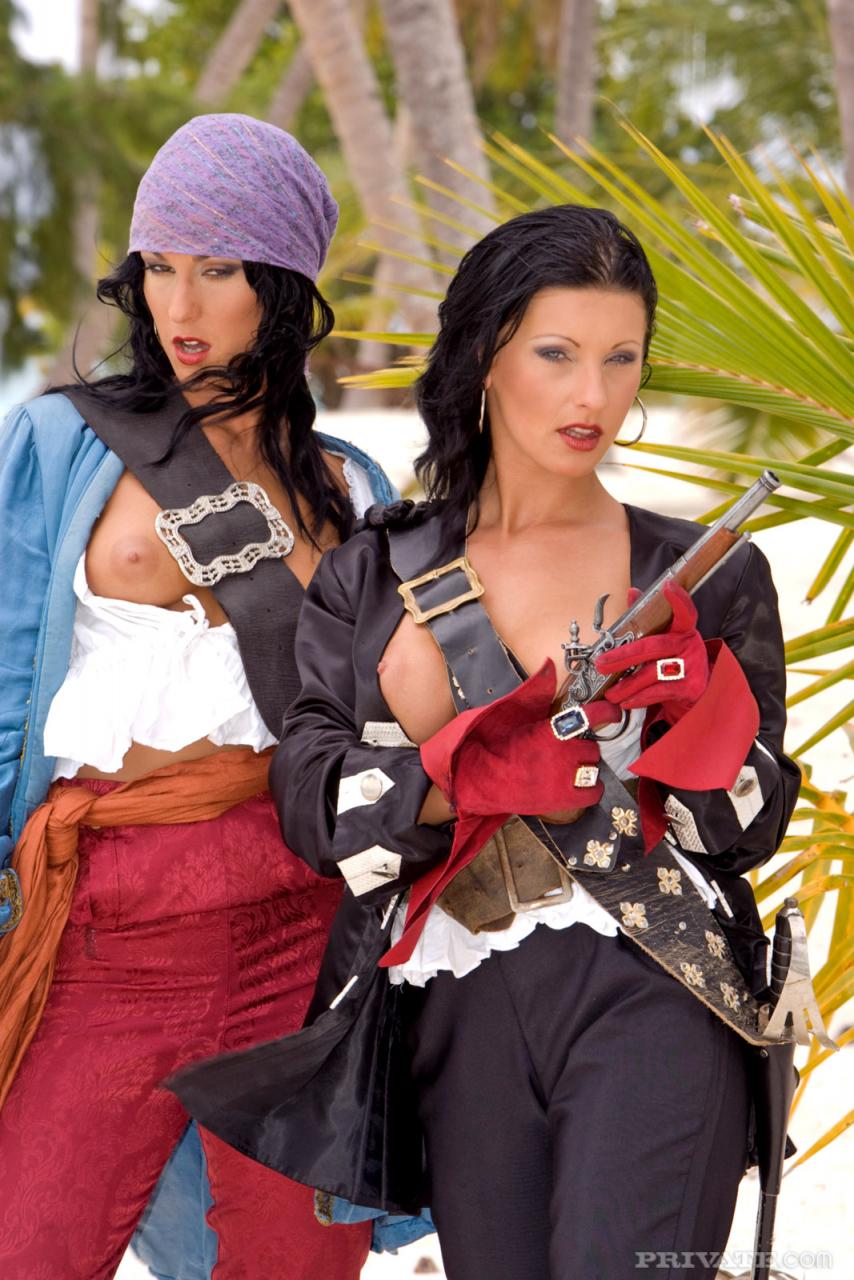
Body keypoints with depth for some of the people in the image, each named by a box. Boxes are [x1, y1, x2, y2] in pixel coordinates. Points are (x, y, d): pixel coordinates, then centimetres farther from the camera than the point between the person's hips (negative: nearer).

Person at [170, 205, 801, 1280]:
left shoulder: (709, 577, 9)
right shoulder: (375, 577, 11)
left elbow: (754, 825, 9)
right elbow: (310, 803, 1)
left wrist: (690, 719, -11)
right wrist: (468, 778, -16)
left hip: (651, 996, -2)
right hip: (460, 1013, 2)